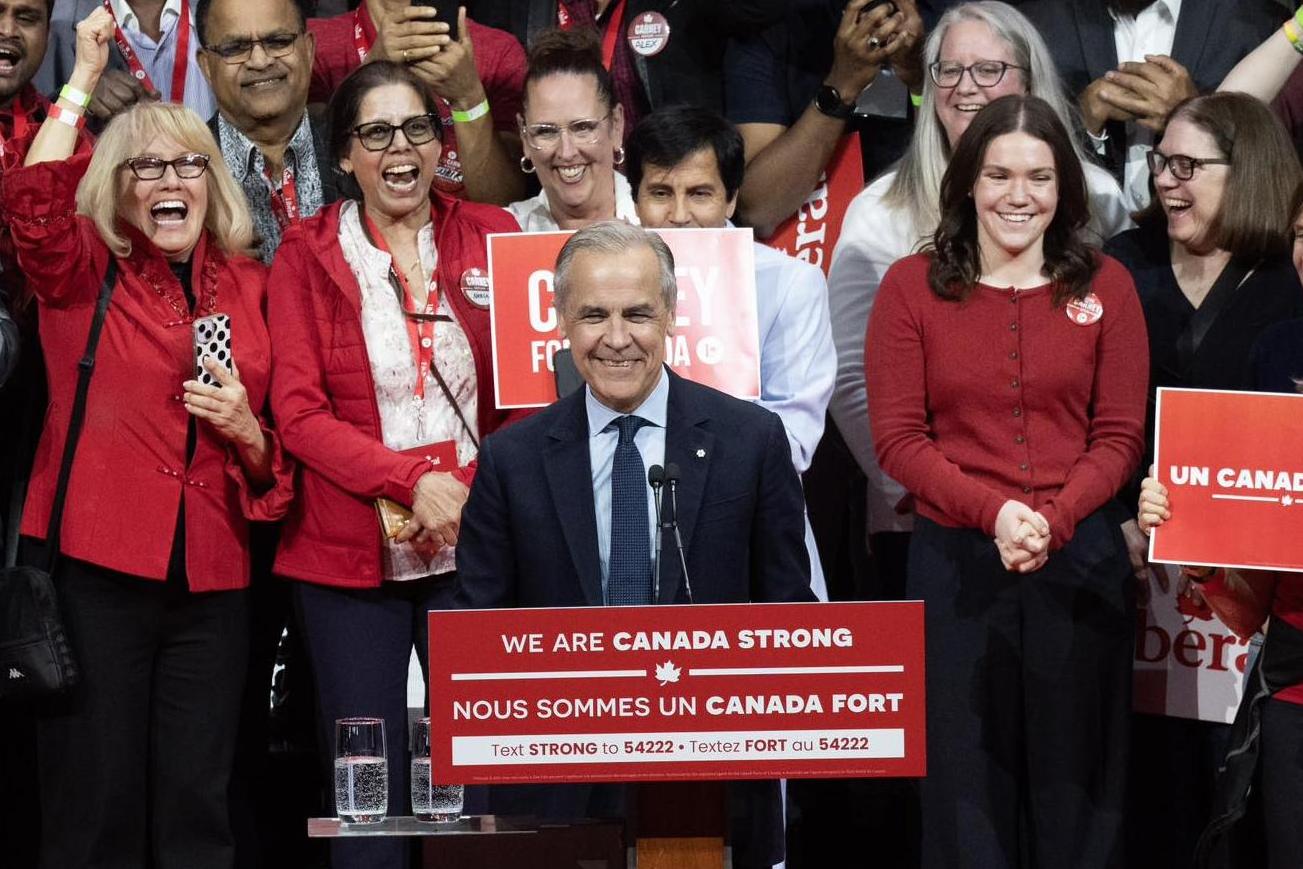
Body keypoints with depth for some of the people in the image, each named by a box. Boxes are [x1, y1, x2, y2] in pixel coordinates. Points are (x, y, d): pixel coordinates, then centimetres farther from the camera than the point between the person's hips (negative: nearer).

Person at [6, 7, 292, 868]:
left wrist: (248, 432, -4)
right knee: (95, 798, 0)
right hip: (96, 568, -3)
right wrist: (86, 75, -13)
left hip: (212, 580, 3)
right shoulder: (84, 271, 4)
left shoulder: (249, 285, 13)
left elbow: (280, 455, 18)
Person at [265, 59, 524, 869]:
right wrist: (414, 480, -16)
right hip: (352, 550, -1)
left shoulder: (492, 235, 7)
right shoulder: (307, 254, 3)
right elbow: (298, 409, -4)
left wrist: (480, 490, -10)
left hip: (476, 546, 1)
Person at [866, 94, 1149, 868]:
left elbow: (1120, 436, 1)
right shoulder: (912, 287, 1)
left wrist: (1053, 520, -16)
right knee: (968, 773, 6)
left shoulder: (1106, 287, 4)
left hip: (1083, 558, 1)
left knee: (1076, 774, 7)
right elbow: (898, 437, -4)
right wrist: (994, 513, -18)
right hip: (955, 560, -1)